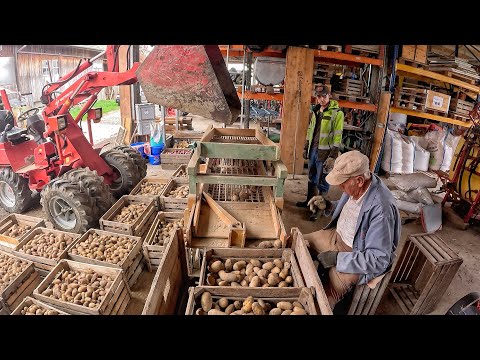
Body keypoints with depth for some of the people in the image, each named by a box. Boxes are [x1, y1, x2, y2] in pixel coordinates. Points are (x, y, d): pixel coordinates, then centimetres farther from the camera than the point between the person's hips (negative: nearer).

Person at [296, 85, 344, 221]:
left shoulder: (337, 113, -11)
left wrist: (332, 156, -18)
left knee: (322, 182, 0)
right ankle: (309, 200, 35)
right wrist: (306, 148, 17)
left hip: (324, 153, -7)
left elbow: (337, 136, -14)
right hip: (313, 150, 7)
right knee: (311, 178, 18)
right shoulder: (316, 111, 10)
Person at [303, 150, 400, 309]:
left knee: (324, 299, -21)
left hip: (357, 256, -8)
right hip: (336, 235, 8)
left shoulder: (382, 208, -33)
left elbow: (380, 259, -28)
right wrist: (328, 204, -3)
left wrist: (337, 258, -25)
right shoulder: (355, 186, -10)